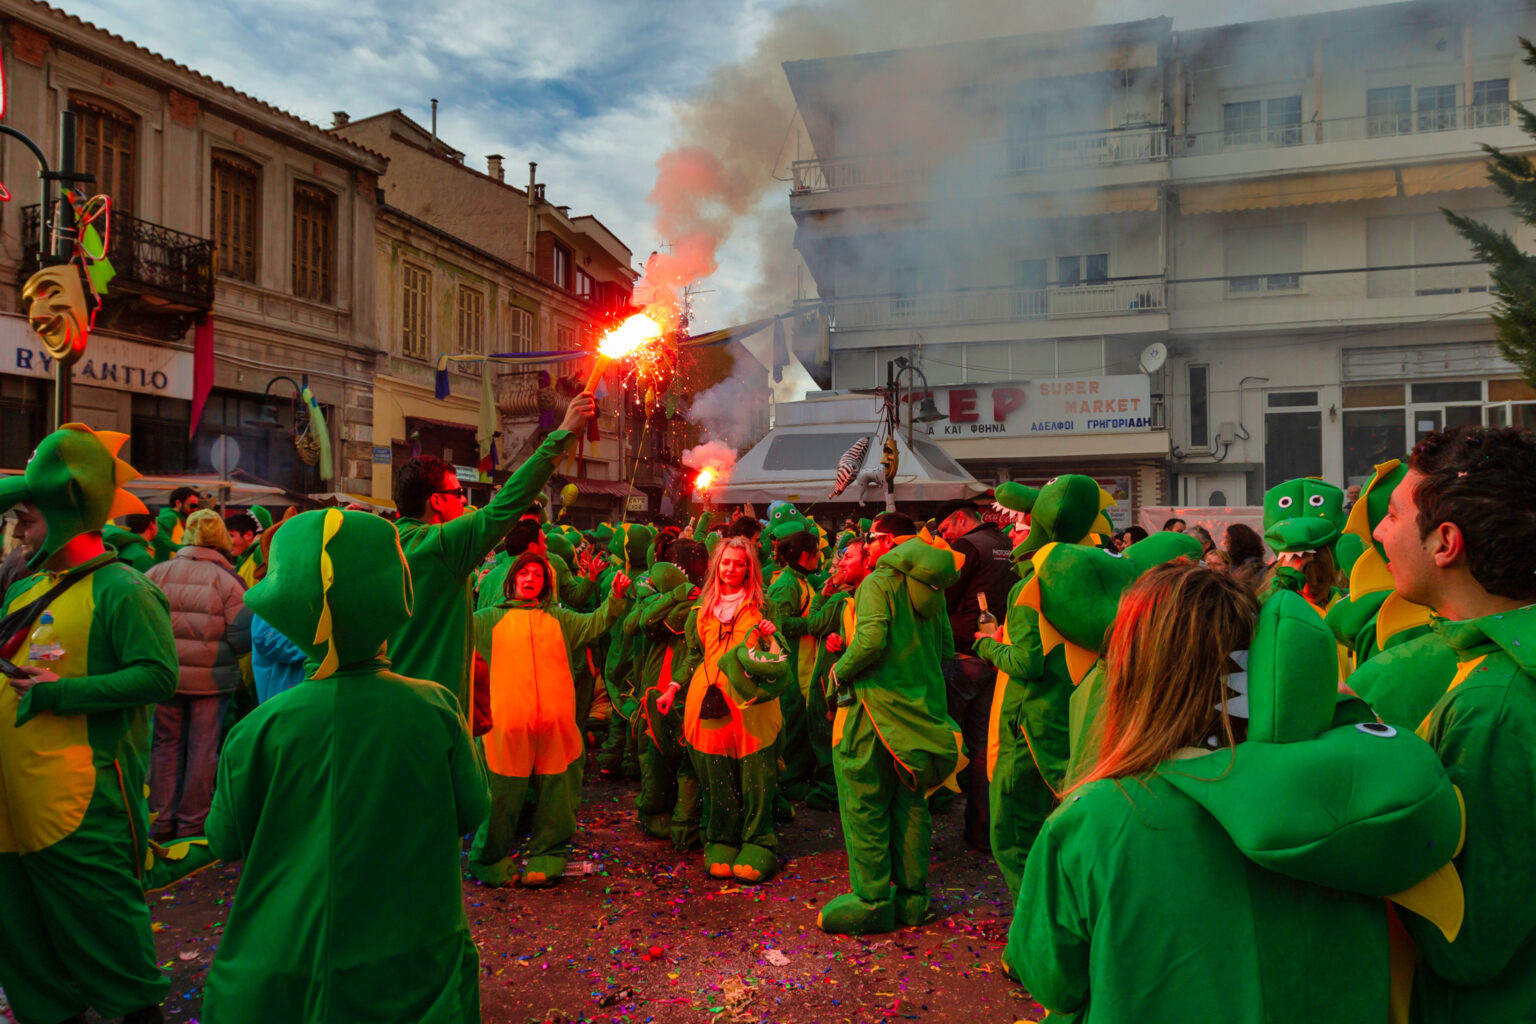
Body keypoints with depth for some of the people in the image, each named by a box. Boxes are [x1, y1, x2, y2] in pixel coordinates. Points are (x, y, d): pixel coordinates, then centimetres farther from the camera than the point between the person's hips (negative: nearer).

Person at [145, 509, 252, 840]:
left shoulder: (156, 574, -3)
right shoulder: (228, 579, -10)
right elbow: (243, 637, -12)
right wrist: (225, 652, 10)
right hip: (212, 679, -2)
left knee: (166, 746, 15)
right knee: (202, 749, 8)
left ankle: (163, 820, 21)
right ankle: (192, 822, 16)